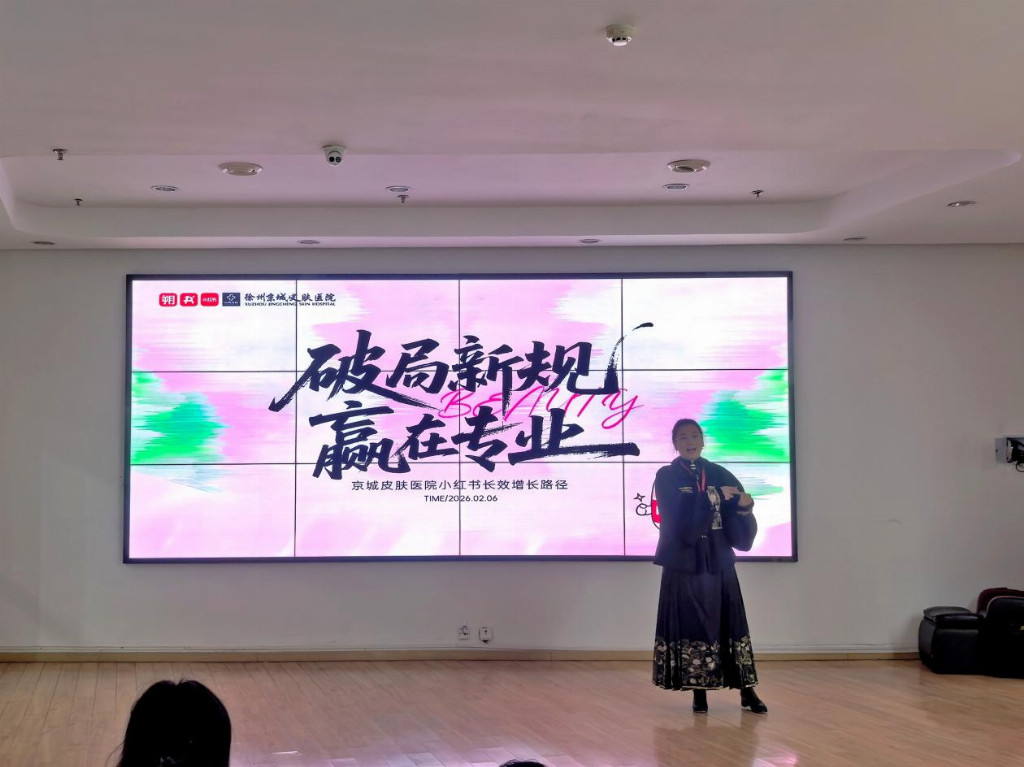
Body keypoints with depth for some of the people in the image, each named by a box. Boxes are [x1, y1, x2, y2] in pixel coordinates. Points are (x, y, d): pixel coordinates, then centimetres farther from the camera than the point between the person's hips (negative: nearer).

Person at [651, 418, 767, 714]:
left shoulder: (720, 475, 8)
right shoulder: (666, 477, 1)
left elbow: (742, 527, 2)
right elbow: (680, 517, -16)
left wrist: (744, 507, -20)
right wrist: (710, 498, -25)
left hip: (719, 562, 2)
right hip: (684, 563, -2)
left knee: (731, 623, 2)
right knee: (691, 625, -2)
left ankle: (747, 692, 7)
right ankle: (699, 693, 7)